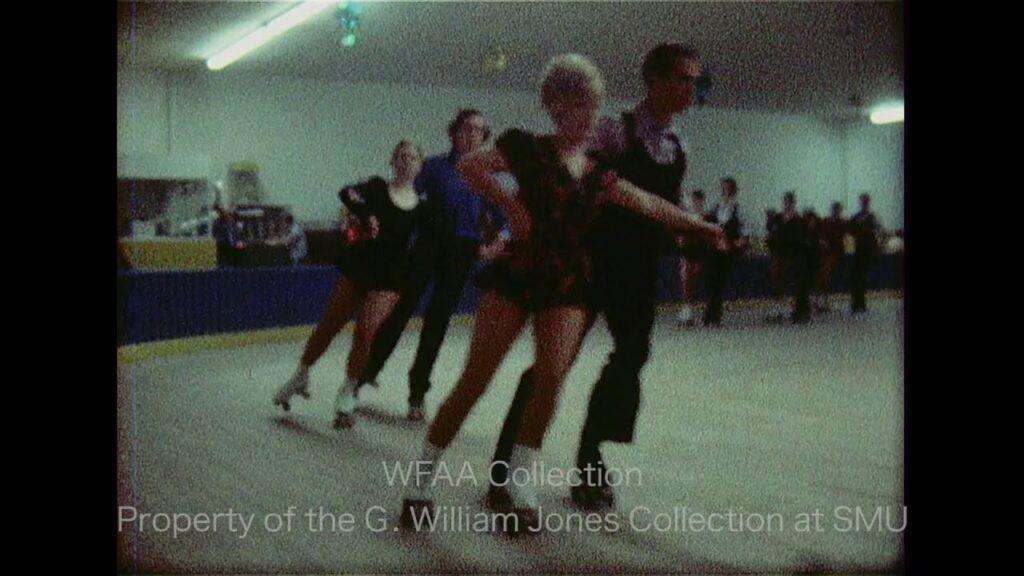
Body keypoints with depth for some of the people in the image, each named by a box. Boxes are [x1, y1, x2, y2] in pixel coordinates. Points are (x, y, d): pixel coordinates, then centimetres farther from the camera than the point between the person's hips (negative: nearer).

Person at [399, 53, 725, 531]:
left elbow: (652, 207, 14)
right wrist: (510, 205, -17)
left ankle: (520, 485, 4)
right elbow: (469, 166, -13)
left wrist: (703, 227, 14)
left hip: (568, 285, 4)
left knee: (551, 377, -12)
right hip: (518, 274, -4)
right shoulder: (529, 150, -3)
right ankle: (421, 482, 6)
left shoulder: (597, 173, 9)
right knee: (474, 380, -5)